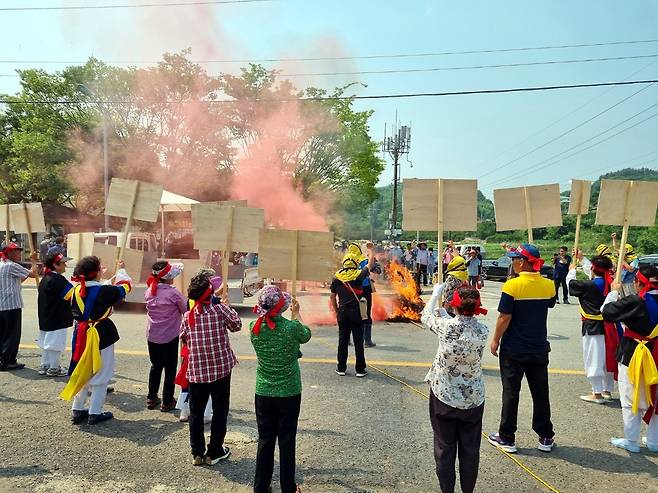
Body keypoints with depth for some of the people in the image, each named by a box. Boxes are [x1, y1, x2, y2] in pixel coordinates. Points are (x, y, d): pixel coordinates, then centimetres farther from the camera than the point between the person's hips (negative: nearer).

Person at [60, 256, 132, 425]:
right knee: (100, 374, 6)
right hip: (102, 335, -6)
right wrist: (121, 270, 18)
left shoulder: (77, 290, -1)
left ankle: (77, 410, 27)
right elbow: (125, 286, 0)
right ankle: (95, 413, 12)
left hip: (81, 334, 6)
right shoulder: (105, 291, -17)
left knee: (83, 372, 19)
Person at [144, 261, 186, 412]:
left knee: (155, 366, 21)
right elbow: (186, 310, -10)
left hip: (152, 336, 5)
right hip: (170, 337, -5)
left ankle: (151, 399, 29)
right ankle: (167, 402, 15)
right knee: (170, 369, 8)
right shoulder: (173, 293, -20)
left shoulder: (149, 292, -4)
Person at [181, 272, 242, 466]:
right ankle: (214, 452, 21)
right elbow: (236, 325, 1)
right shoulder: (220, 309, -14)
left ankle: (197, 453, 24)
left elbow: (183, 338, 8)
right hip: (221, 368, -2)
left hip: (196, 371, 2)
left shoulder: (188, 316, -5)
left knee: (196, 412, 16)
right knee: (219, 411, 13)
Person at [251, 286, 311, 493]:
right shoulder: (292, 327, -20)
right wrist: (296, 313, 16)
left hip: (263, 394, 3)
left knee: (265, 440, 16)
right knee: (287, 441, 11)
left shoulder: (255, 327, -11)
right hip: (289, 393, -3)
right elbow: (306, 335, 3)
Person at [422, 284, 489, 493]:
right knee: (470, 449, 16)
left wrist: (436, 293, 16)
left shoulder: (445, 325, -18)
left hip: (443, 396, -2)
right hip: (473, 398, 2)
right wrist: (445, 313, 18)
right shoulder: (483, 331, -12)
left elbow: (426, 315, 2)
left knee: (445, 448, 12)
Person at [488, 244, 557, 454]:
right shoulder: (549, 285, -3)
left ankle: (506, 438, 16)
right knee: (540, 393, 16)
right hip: (539, 348, 4)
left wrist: (495, 340, -4)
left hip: (513, 350, -4)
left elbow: (505, 317, -17)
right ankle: (546, 438, 27)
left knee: (511, 393, 7)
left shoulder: (512, 285, -18)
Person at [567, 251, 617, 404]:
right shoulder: (608, 282, 3)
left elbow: (571, 283, -3)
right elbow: (592, 273, 21)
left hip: (593, 328, -7)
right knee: (607, 358, 15)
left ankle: (597, 393, 5)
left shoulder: (590, 286, -18)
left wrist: (572, 270, 17)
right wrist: (581, 257, 31)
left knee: (594, 359, 0)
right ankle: (607, 390, 27)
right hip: (607, 326, 8)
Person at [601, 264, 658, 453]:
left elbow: (606, 311, -14)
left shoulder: (635, 301, -21)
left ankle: (631, 441, 16)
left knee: (631, 400, 7)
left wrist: (614, 292, 1)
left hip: (633, 356, -6)